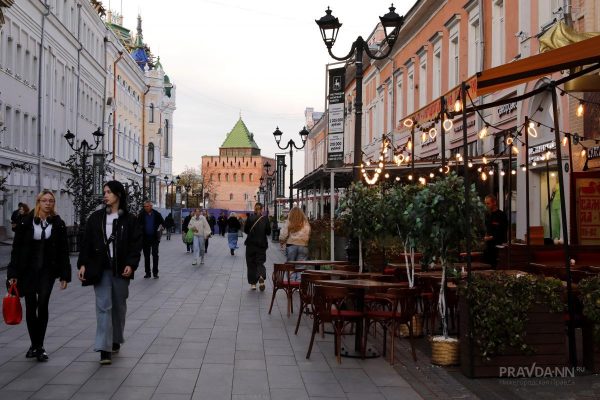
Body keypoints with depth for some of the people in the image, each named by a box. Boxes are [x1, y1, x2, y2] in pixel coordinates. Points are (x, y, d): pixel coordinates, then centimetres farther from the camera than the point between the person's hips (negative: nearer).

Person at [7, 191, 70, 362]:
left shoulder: (58, 224, 1)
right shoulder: (26, 221, -2)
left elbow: (63, 251, 3)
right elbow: (16, 248, 0)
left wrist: (64, 275, -1)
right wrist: (13, 273, -5)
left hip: (48, 270, 0)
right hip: (28, 270, 0)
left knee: (43, 305, -8)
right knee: (31, 306, 4)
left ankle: (39, 346, 1)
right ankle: (35, 344, 18)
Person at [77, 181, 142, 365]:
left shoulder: (129, 220, 0)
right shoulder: (96, 218, 5)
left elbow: (136, 244, -3)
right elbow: (86, 242, 4)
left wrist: (131, 264, -15)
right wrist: (83, 264, -4)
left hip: (121, 269, 0)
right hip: (100, 269, 0)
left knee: (119, 306, 11)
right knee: (103, 306, -7)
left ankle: (116, 341, 30)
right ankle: (104, 349, -10)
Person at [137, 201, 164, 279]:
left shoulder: (157, 214, -2)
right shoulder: (142, 215, -2)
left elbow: (163, 223, 10)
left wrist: (160, 228, -5)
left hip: (155, 238, -1)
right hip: (145, 238, 1)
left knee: (155, 255, -1)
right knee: (146, 255, 6)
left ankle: (155, 272, 4)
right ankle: (147, 272, 13)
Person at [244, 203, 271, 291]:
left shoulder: (250, 218, -7)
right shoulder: (265, 219, -5)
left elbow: (245, 230, -1)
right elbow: (268, 232, -1)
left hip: (251, 244, -1)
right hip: (262, 244, 1)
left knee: (251, 263, 10)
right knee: (260, 262, 7)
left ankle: (253, 283, 10)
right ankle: (261, 277, -22)